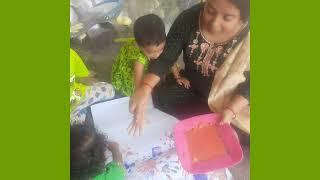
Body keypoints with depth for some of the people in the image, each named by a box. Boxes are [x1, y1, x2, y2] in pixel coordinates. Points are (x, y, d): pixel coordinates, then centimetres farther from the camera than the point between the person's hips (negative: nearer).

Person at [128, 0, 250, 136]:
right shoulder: (189, 18, -20)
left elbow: (249, 84, -14)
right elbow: (164, 59, -18)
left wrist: (231, 110, -29)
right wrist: (144, 88, -34)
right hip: (190, 88, 3)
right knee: (157, 100, -13)